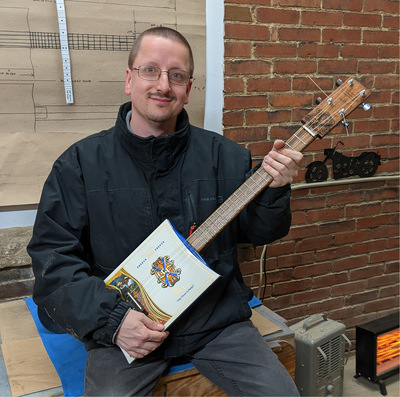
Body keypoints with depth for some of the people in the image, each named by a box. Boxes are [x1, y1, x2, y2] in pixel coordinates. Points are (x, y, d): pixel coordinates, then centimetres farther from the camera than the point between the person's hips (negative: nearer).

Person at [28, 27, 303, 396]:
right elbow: (52, 256, -5)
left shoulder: (222, 155, 0)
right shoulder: (81, 163, -4)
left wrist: (274, 190, -17)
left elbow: (260, 232, 4)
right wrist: (111, 319, -15)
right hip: (120, 330, -1)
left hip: (216, 318, 2)